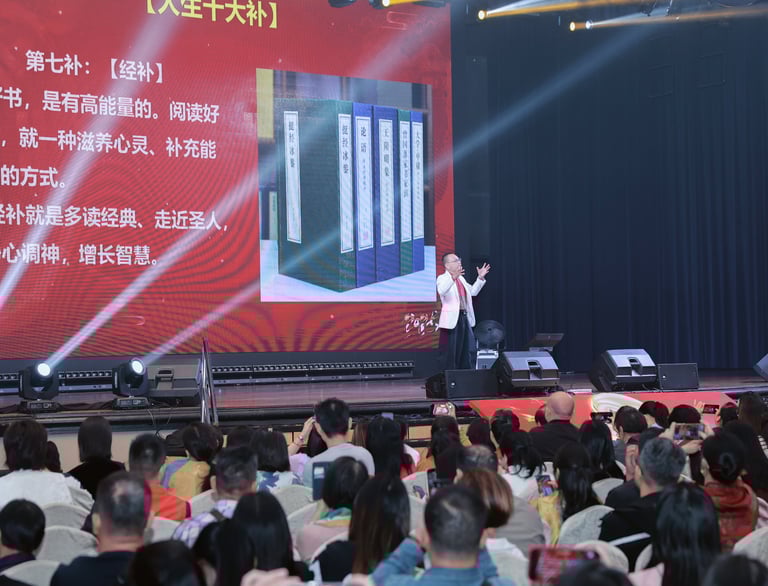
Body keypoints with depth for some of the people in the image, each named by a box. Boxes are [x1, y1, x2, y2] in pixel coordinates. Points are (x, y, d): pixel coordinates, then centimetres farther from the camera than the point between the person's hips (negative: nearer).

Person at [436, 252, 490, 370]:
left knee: (466, 351, 14)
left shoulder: (461, 278, 18)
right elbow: (441, 290, -30)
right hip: (451, 320, -8)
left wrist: (480, 278, 14)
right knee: (450, 353, -4)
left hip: (464, 319, 8)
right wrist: (452, 277, -45)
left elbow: (472, 291, 27)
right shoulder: (442, 278, -8)